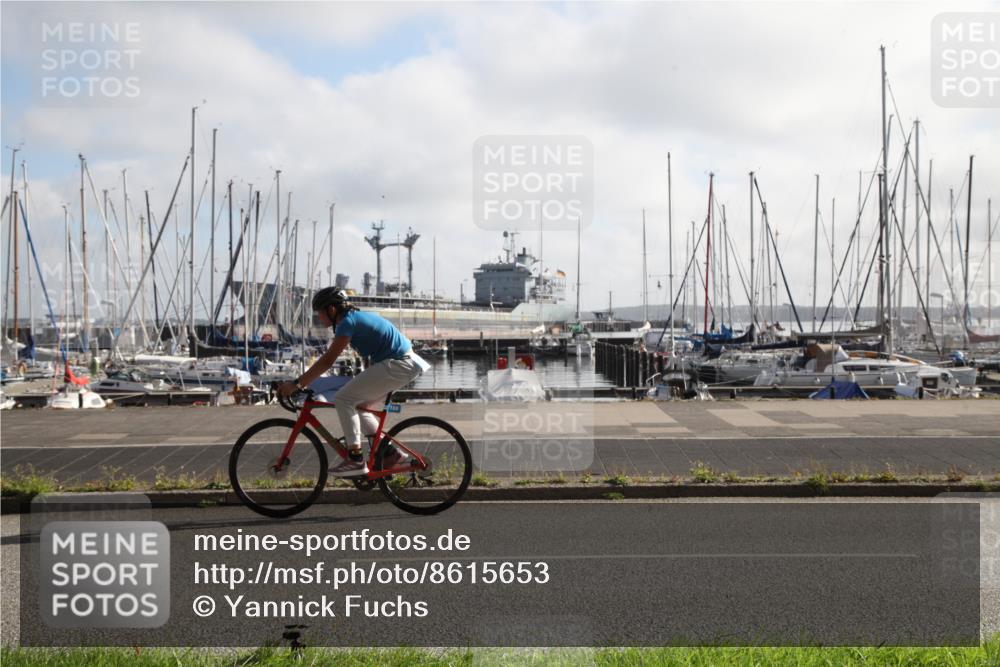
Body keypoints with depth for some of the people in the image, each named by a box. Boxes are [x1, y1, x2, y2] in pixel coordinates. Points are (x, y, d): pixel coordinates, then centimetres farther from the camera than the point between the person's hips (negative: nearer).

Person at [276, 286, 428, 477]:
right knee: (362, 407, 17)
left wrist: (297, 384, -17)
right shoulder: (356, 317, 17)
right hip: (407, 364, 10)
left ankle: (355, 459, -10)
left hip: (397, 366, -10)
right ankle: (389, 452, 17)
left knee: (344, 399, -10)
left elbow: (327, 361, -19)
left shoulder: (348, 322, -13)